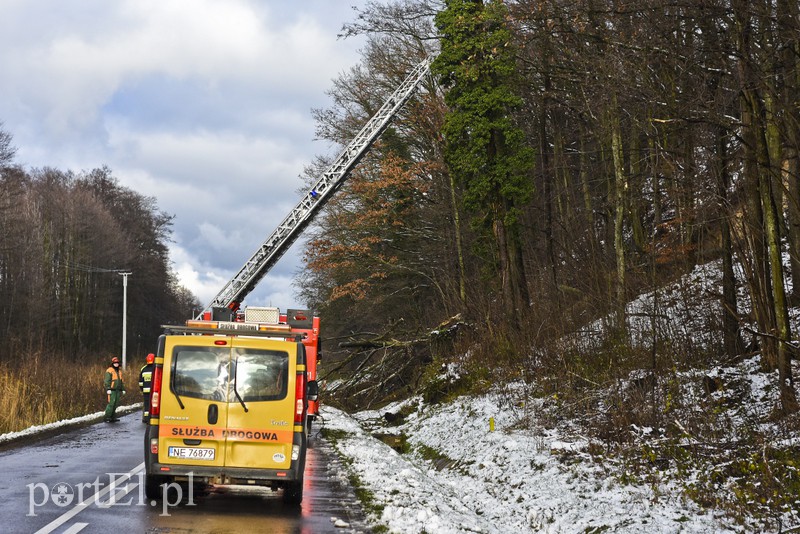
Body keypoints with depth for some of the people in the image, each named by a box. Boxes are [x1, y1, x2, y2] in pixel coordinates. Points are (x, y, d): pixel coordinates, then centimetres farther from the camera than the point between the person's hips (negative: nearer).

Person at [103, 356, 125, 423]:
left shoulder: (119, 371, 18)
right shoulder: (109, 371, -7)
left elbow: (121, 381, 25)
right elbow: (107, 381, -13)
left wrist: (123, 389, 21)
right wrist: (108, 389, -21)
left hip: (118, 390, 8)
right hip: (112, 390, -8)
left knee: (115, 404, 7)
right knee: (111, 403, -13)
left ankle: (112, 417, 12)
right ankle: (107, 418, -11)